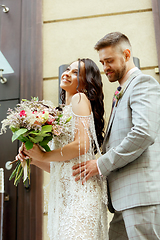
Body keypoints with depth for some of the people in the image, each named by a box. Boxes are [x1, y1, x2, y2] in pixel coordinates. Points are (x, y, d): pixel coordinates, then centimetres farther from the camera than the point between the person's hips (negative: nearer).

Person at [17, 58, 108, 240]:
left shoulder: (79, 99, -1)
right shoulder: (64, 110, 22)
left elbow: (82, 145, -15)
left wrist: (43, 156, -7)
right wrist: (33, 159, 7)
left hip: (79, 189, -8)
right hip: (64, 193, 8)